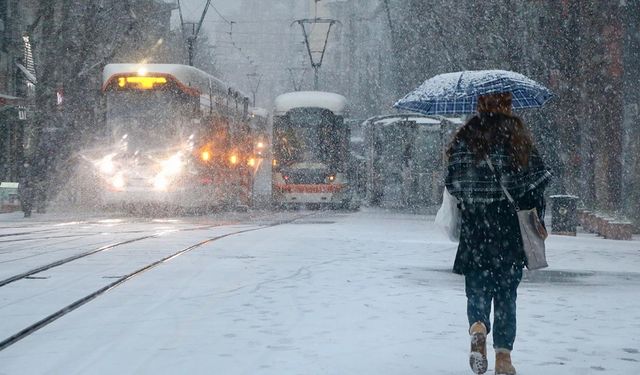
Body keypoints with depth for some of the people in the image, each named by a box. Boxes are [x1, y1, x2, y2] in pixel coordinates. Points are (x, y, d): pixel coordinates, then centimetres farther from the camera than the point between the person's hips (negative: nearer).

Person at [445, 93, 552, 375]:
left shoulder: (465, 137, -1)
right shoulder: (518, 135, -2)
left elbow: (453, 183, -2)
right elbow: (536, 180, -3)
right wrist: (536, 220, 9)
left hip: (475, 227, 0)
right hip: (510, 226, 0)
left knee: (477, 287, 10)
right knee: (506, 290, 10)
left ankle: (478, 326, -20)